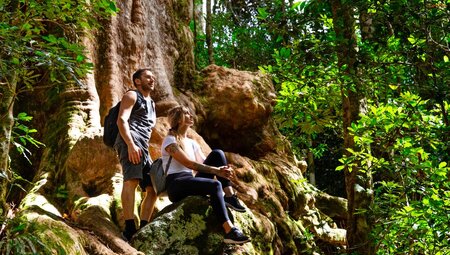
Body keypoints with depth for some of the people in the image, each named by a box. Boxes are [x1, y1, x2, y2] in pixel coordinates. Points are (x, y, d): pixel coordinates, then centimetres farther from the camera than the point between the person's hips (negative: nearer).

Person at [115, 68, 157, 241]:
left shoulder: (151, 103, 34)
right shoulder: (132, 95, 8)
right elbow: (121, 120, -7)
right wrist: (131, 144, -22)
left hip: (143, 148, 10)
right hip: (130, 142, -10)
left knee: (153, 188, 3)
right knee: (132, 180, -27)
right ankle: (129, 228, -38)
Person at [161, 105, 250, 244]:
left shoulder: (192, 143, 20)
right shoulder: (170, 141, -4)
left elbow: (205, 163, 9)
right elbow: (189, 164, -16)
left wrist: (221, 170, -13)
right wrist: (216, 171, -23)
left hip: (191, 183, 7)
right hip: (176, 186, -7)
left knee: (217, 154, -8)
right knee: (215, 185, -34)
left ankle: (229, 196, -19)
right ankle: (229, 231, -44)